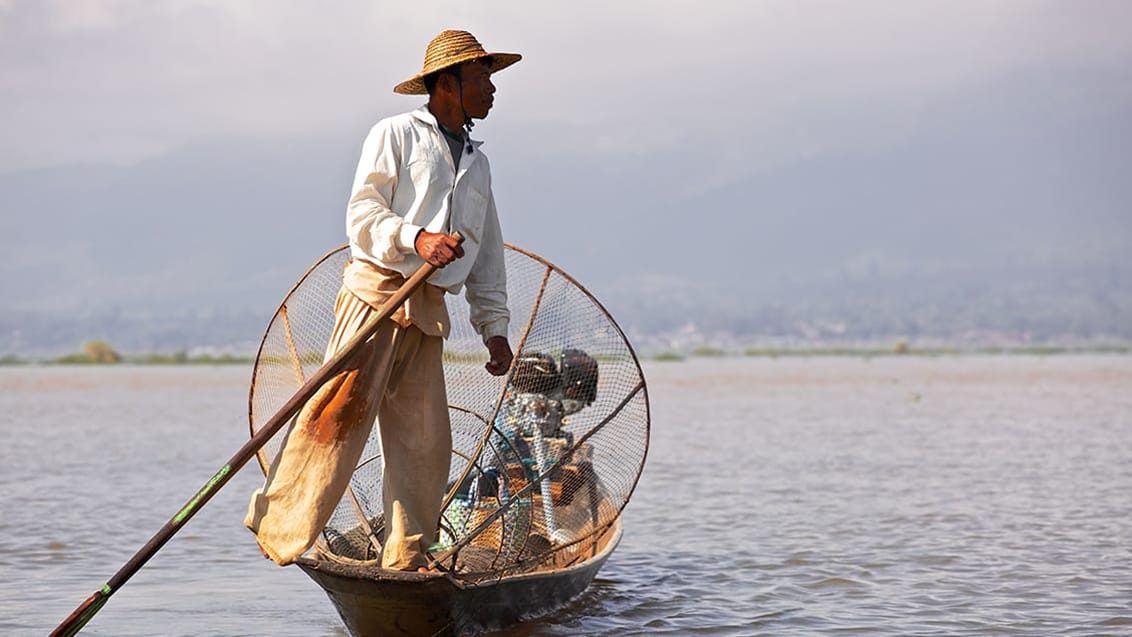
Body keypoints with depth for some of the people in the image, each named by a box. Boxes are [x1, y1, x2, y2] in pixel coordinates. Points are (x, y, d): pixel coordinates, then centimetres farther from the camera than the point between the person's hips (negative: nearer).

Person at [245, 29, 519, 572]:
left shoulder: (477, 163, 24)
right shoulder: (395, 135, 4)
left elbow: (488, 256, 25)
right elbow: (362, 215, -6)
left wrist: (494, 327, 17)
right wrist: (416, 239, -23)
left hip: (428, 310, 6)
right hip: (376, 292, -6)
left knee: (422, 439, 2)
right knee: (343, 410, -16)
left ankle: (406, 559, 8)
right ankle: (278, 526, -11)